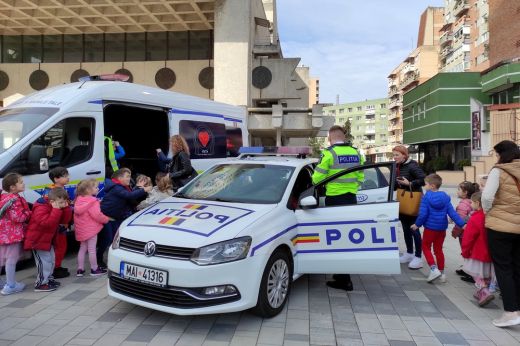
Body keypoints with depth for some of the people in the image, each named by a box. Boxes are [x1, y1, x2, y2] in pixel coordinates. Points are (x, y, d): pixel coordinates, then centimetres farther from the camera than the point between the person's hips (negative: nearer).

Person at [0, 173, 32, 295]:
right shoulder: (15, 200, -20)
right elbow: (17, 217, -24)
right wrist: (28, 214, -9)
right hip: (13, 234, -10)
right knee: (12, 259, -3)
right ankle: (10, 286, 3)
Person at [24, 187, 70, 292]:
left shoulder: (56, 208, 5)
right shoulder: (41, 208, -24)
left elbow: (64, 220, 2)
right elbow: (47, 222, -37)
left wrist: (65, 208, -11)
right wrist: (56, 210, -37)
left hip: (47, 239, 10)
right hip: (37, 239, -10)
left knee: (51, 260, 17)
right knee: (44, 261, -10)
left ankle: (48, 278, 30)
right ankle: (41, 284, -3)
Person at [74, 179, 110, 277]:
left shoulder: (79, 200, 8)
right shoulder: (93, 201, -18)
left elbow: (78, 212, 15)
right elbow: (97, 215, -23)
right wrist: (106, 219, -8)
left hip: (81, 229, 9)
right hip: (90, 229, -8)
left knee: (82, 249, 17)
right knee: (92, 249, 0)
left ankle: (80, 269, 22)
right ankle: (94, 269, 8)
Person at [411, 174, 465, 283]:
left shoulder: (426, 197, -14)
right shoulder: (445, 198, 1)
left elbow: (423, 214, -17)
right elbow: (452, 213, -5)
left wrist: (417, 225, -3)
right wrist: (462, 224, -5)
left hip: (430, 228, -5)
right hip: (442, 228, 5)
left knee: (426, 247, 12)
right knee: (438, 249, 17)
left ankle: (434, 269, -5)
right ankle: (441, 273, 24)